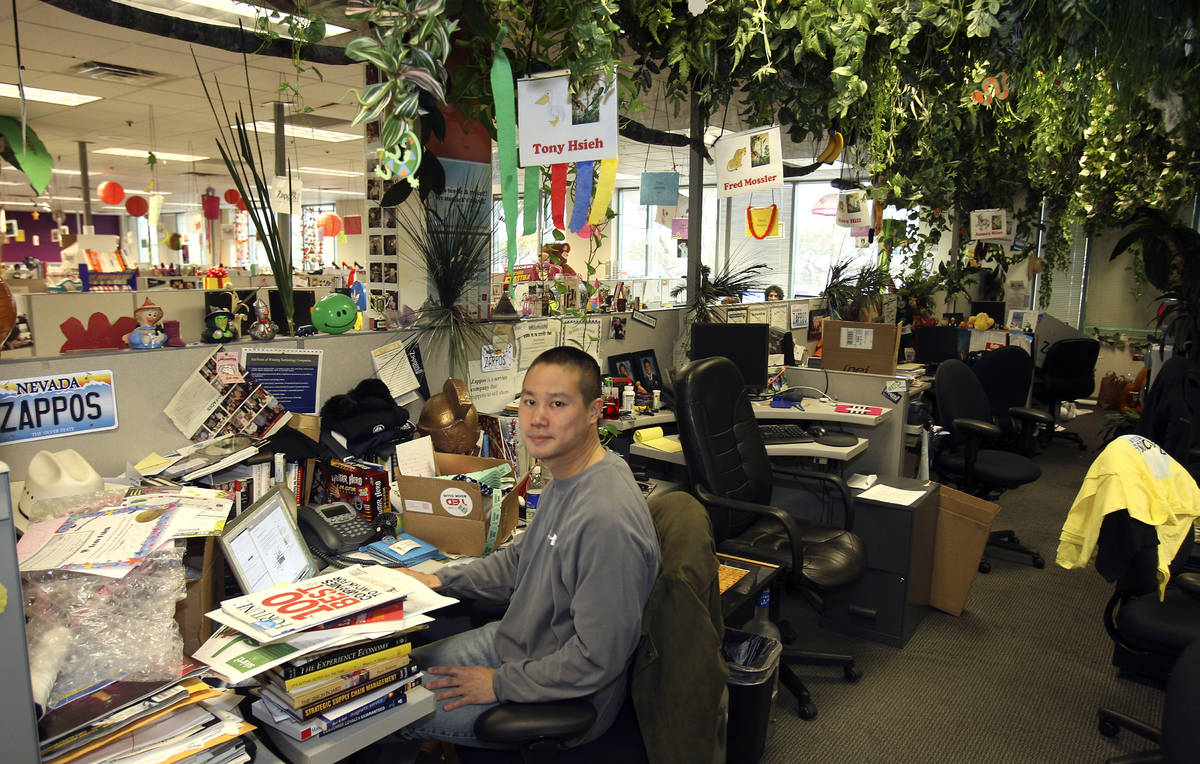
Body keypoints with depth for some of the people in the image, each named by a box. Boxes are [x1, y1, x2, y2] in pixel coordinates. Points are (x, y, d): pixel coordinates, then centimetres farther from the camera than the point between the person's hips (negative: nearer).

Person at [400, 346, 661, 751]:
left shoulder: (608, 520, -34)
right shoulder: (565, 479, -1)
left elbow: (597, 658, -30)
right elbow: (521, 558, 15)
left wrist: (500, 684, -19)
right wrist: (441, 579, 5)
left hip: (563, 703, -9)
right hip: (513, 641, 9)